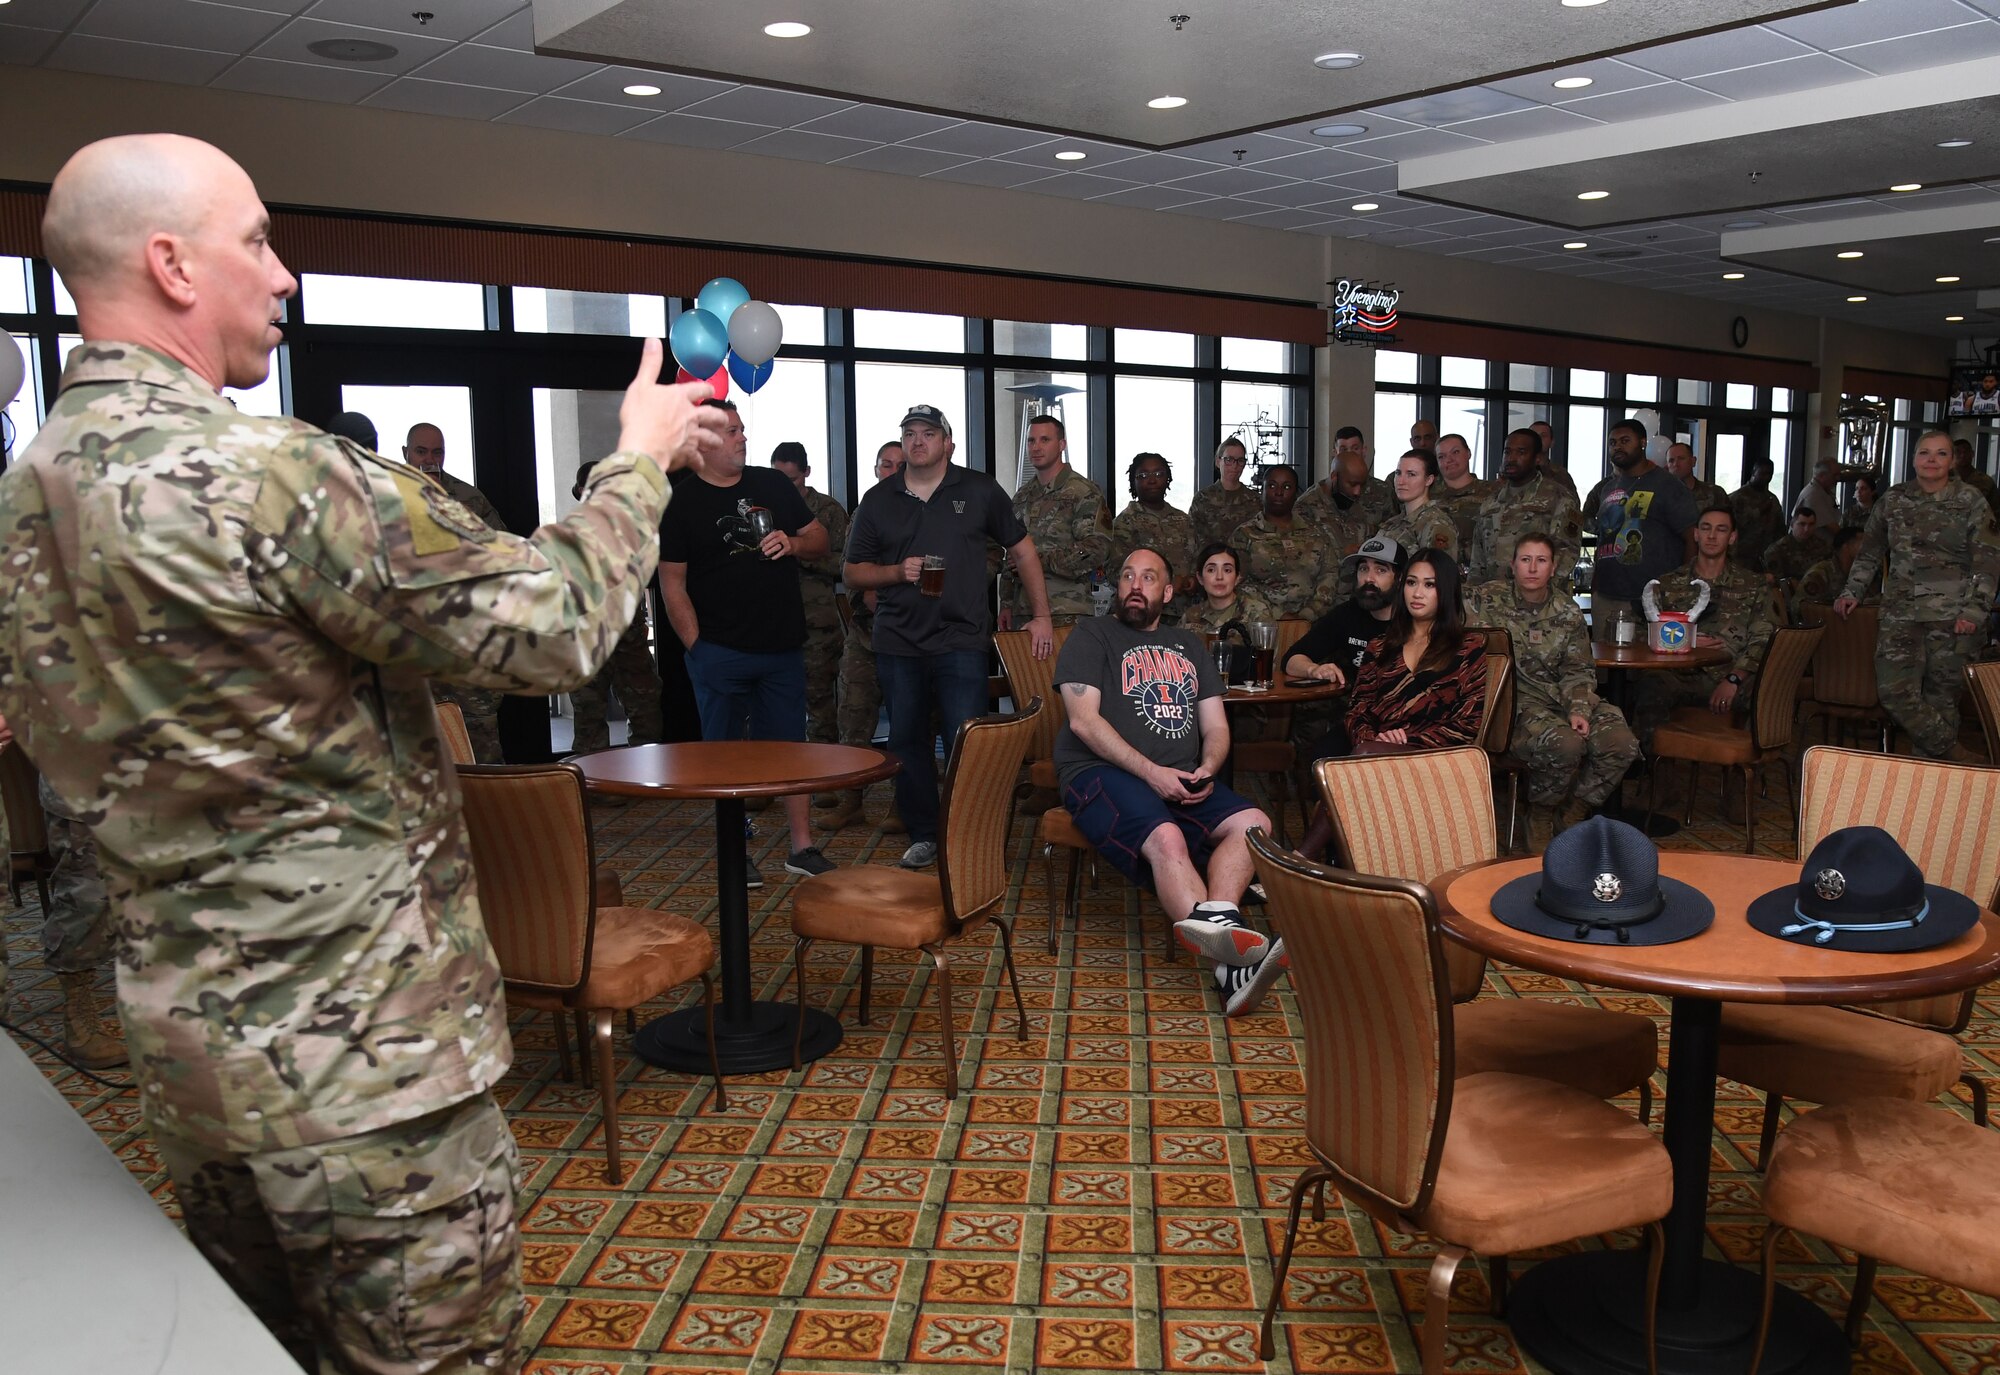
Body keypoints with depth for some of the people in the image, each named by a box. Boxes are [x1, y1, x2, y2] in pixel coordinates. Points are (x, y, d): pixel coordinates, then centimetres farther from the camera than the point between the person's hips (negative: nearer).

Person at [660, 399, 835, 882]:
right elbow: (672, 584, -4)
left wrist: (792, 543, -8)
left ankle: (802, 848, 16)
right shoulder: (681, 502, -2)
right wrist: (696, 646, -10)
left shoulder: (773, 484, 9)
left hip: (783, 648, 4)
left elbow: (820, 539, 14)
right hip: (719, 654, -3)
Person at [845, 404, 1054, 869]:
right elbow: (852, 572, 11)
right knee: (907, 743, 8)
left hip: (961, 641, -2)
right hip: (898, 643, 3)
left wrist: (1041, 616, 9)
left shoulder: (978, 491, 5)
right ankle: (922, 837, 20)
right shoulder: (878, 500, 9)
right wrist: (896, 572, -9)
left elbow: (1022, 549, 12)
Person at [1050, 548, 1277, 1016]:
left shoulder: (1188, 646, 25)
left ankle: (1216, 922, -41)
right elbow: (1083, 720, -6)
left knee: (1252, 822, -21)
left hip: (1180, 780, 6)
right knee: (1166, 839, -34)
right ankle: (1231, 967, -46)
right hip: (1101, 772, -6)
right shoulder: (1092, 636, 9)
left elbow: (1216, 727, 19)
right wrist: (1152, 773, -14)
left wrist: (1206, 770, -5)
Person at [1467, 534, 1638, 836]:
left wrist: (1579, 710, -8)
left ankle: (1570, 814, 5)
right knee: (1565, 746, -34)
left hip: (1561, 697, 5)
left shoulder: (1568, 611, 10)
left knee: (1622, 743, -18)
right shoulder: (1487, 599, -1)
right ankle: (1539, 816, -3)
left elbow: (1579, 671, 10)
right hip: (1514, 701, -5)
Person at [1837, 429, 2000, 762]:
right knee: (1894, 690, -10)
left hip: (1951, 616, -2)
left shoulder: (1972, 503, 1)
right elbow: (1870, 551, 18)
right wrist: (1852, 592, 9)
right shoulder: (1893, 500, 9)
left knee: (1942, 691, 0)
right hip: (1901, 612, 2)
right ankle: (1954, 753, 3)